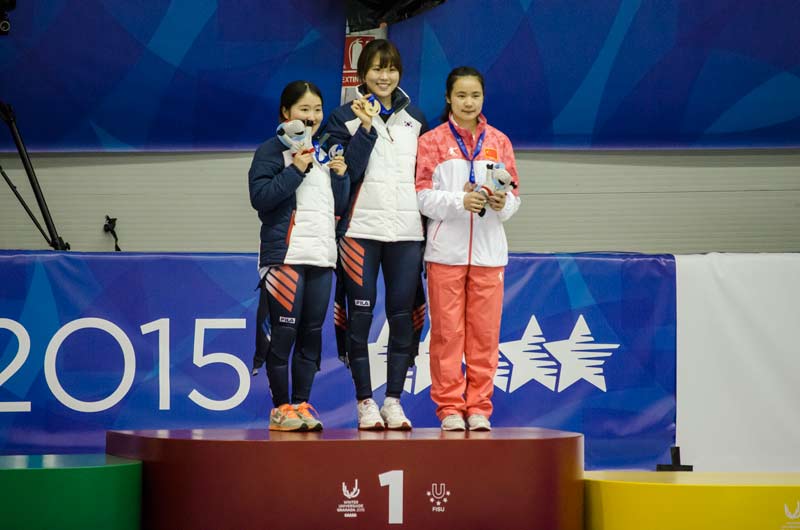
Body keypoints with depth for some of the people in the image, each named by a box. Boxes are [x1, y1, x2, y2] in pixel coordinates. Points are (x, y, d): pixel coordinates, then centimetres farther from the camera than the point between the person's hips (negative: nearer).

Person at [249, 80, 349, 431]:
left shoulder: (323, 154, 18)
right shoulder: (272, 150, 0)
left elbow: (339, 206, 20)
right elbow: (259, 196, -13)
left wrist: (340, 175, 3)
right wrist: (296, 169, -17)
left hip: (321, 257, 6)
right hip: (285, 254, -6)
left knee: (312, 334, 7)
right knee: (284, 333, -5)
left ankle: (301, 404, 13)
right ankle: (281, 408, 1)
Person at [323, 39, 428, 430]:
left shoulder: (415, 119, 14)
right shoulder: (345, 119, 3)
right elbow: (345, 173, -8)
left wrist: (429, 229, 9)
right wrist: (366, 128, -15)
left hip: (407, 229, 3)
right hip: (361, 228, -3)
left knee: (403, 316, 0)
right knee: (360, 316, -2)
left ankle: (393, 399, 6)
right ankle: (365, 402, 4)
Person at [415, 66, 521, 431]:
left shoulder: (498, 141, 12)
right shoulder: (432, 141, 5)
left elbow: (514, 196, 9)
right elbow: (423, 196, -3)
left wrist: (503, 203, -13)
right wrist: (459, 201, -17)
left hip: (488, 251, 2)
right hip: (446, 250, -2)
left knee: (484, 333, 2)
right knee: (447, 332, -1)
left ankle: (479, 407, 8)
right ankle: (449, 407, 5)